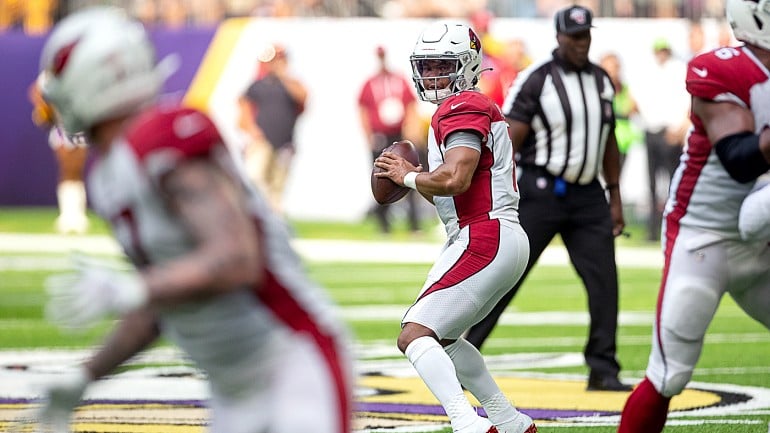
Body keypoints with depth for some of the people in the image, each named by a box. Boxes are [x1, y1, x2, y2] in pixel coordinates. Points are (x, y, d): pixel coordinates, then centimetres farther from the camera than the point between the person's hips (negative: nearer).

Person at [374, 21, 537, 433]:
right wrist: (416, 179, 11)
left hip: (484, 240, -11)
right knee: (440, 337, 24)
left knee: (414, 335, -16)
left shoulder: (463, 108, -10)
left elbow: (454, 180, -24)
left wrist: (407, 176, -7)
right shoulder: (475, 108, 22)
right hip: (499, 240, 11)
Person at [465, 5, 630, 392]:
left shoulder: (601, 81, 10)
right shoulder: (536, 80, -10)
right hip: (541, 192, -5)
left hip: (587, 194, 5)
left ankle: (603, 369, 6)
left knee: (604, 280, -1)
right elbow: (509, 142, -12)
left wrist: (615, 199, 16)